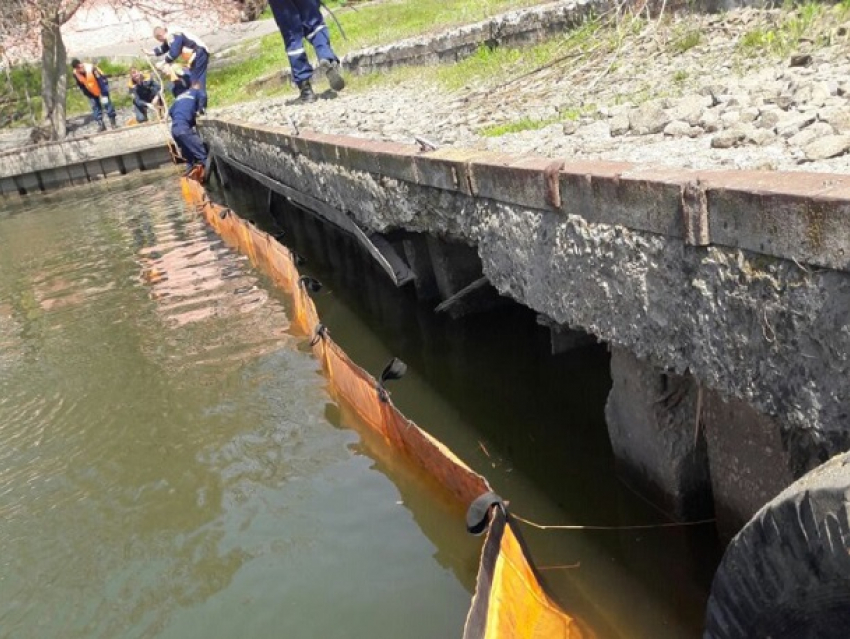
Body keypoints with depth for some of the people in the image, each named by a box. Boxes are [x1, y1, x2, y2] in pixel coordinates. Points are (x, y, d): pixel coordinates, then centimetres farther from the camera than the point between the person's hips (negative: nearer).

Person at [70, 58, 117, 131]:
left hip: (102, 84, -4)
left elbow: (100, 81, -29)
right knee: (95, 106, 1)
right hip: (91, 91, 4)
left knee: (106, 102, -9)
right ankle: (100, 124, 6)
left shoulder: (91, 68, -34)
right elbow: (81, 86, -2)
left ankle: (113, 121, 1)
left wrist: (104, 95, -29)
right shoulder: (75, 74, -20)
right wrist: (88, 95, 1)